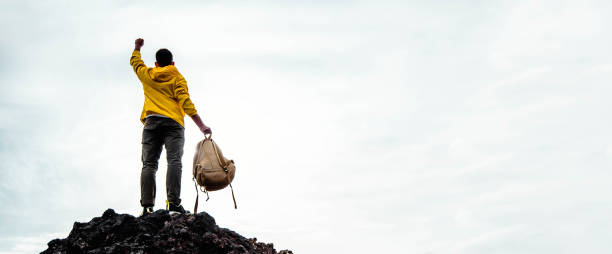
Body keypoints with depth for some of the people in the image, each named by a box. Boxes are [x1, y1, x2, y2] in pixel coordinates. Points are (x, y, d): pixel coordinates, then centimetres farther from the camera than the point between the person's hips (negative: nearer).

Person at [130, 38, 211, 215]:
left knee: (149, 164, -2)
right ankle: (173, 202, -28)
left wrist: (137, 47, 62)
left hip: (151, 122, 3)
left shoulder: (147, 75, 20)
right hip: (173, 122, -2)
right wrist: (201, 125, -8)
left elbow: (135, 62, 41)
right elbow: (185, 101, -3)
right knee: (174, 161, -12)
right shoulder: (177, 78, 10)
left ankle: (147, 205, -14)